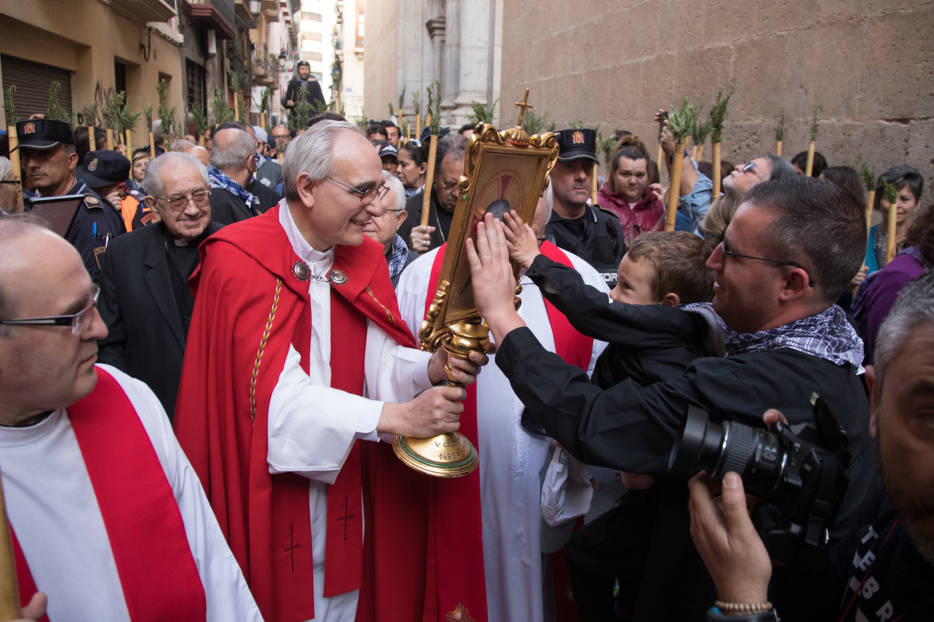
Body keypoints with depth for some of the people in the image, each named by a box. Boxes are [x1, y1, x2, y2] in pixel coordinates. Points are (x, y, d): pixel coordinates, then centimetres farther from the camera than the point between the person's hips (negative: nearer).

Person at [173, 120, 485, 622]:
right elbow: (274, 392, -25)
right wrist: (394, 417, -30)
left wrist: (431, 368, -25)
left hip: (345, 484, 5)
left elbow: (378, 357, -3)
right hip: (268, 492, -5)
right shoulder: (238, 260, -18)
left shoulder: (365, 257, 3)